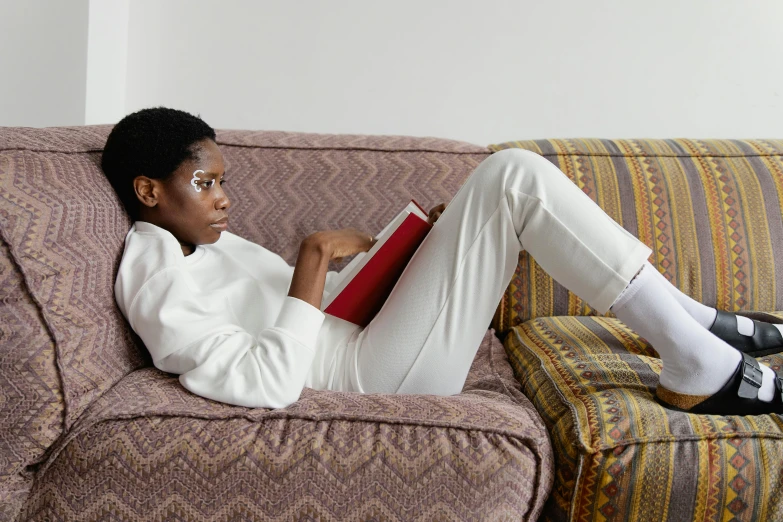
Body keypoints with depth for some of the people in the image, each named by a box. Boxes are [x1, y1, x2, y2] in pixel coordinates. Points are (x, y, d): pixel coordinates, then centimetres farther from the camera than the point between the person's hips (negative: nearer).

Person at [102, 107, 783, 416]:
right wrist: (317, 254, -20)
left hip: (364, 331, 10)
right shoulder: (156, 290, -13)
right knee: (514, 176, -16)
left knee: (511, 183, 8)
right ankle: (699, 368, -9)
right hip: (378, 376, -10)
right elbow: (269, 384, -25)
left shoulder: (202, 238, 17)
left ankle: (689, 322, 9)